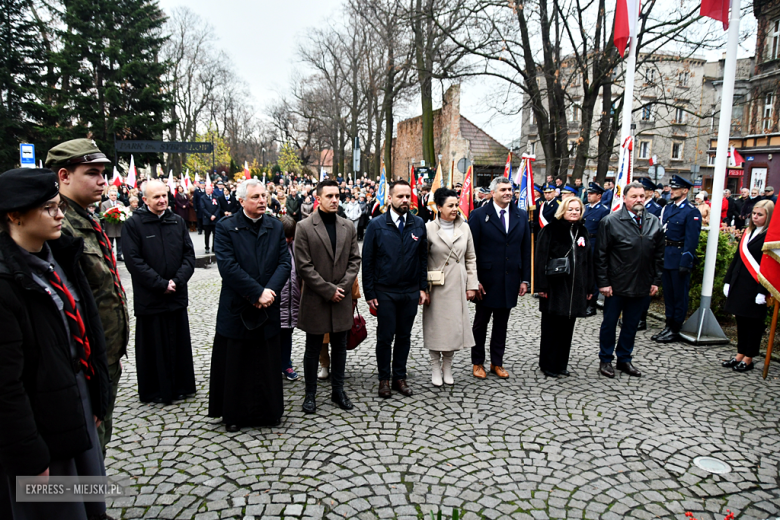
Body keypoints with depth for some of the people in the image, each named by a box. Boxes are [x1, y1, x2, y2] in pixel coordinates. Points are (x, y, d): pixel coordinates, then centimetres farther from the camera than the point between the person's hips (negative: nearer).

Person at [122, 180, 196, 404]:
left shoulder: (177, 221, 6)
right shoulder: (133, 224, -6)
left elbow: (189, 254, 3)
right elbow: (134, 261, -11)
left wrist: (177, 281, -10)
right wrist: (161, 285, -14)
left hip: (177, 295, 4)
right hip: (149, 298, -3)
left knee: (179, 342, 12)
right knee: (153, 344, 7)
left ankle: (180, 386, 27)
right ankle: (154, 390, 22)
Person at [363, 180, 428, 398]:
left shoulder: (418, 224, 3)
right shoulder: (376, 225, -5)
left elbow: (423, 258, 9)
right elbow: (367, 261, -4)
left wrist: (423, 287, 3)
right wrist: (369, 293, -6)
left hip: (411, 292, 3)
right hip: (385, 292, -2)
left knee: (404, 337, 12)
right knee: (385, 337, 6)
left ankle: (400, 377, 27)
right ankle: (384, 378, 23)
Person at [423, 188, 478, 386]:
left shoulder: (464, 227, 4)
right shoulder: (429, 229, -6)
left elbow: (471, 258, 9)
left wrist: (472, 285, 3)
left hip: (458, 286, 3)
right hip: (437, 286, -3)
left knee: (455, 325, 8)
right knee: (436, 326, 5)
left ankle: (447, 366, 25)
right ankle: (435, 368, 21)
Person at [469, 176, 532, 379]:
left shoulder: (521, 216, 7)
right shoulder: (479, 215, -5)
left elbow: (526, 250, 9)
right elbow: (472, 251, -7)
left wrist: (525, 279, 4)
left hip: (510, 281, 4)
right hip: (486, 280, -3)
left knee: (501, 324, 13)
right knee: (481, 323, 10)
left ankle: (497, 362, 27)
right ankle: (478, 363, 24)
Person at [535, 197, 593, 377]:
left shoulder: (582, 232, 13)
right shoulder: (551, 230, -4)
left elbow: (588, 261, 15)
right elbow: (541, 259, -8)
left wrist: (589, 288, 11)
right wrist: (541, 285, -14)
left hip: (575, 288, 5)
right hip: (554, 287, -5)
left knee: (567, 328, 11)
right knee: (551, 327, 3)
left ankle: (561, 364, 22)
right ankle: (548, 365, 14)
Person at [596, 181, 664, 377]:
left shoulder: (654, 222, 6)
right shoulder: (610, 221, -8)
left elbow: (659, 254, 10)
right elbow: (601, 255, -9)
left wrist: (656, 280, 6)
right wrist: (603, 282, -11)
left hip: (642, 286, 4)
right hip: (616, 286, -4)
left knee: (631, 324, 15)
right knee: (609, 323, 9)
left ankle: (624, 359, 30)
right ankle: (605, 360, 24)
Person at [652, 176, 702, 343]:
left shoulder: (691, 212, -10)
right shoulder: (667, 208, 12)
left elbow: (691, 240, -14)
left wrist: (685, 263, -18)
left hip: (679, 258, -7)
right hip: (665, 257, 7)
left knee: (679, 295, 3)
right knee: (668, 293, 14)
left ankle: (675, 330, 11)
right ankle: (668, 326, 25)